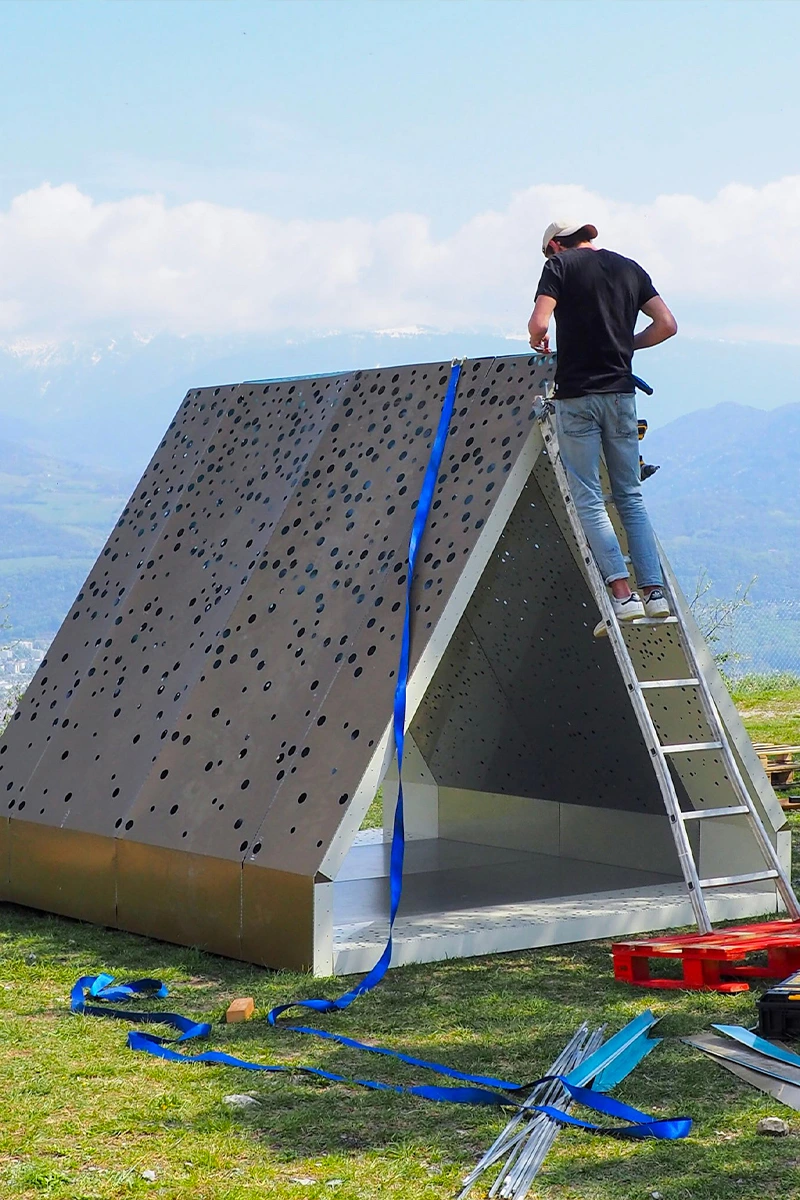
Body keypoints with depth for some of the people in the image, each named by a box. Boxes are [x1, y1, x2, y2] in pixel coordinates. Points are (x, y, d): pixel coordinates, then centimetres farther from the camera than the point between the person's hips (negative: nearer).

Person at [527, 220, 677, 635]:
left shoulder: (561, 265, -1)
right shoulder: (630, 269, 13)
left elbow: (539, 325, -12)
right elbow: (667, 325, 9)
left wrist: (538, 341, 11)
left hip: (577, 394, -5)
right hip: (621, 392, 5)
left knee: (588, 498, -3)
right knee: (630, 495, 11)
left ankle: (622, 593, -12)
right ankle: (654, 590, 4)